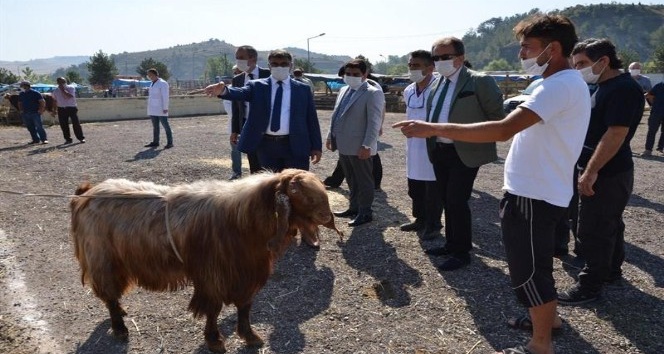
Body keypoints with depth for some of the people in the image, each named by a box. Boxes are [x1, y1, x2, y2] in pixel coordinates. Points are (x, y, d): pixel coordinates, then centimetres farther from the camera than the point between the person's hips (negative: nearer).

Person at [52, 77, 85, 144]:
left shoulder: (71, 88, -3)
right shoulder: (55, 91, 9)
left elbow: (70, 96, -20)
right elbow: (54, 101, 15)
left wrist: (63, 90, -15)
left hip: (71, 108, -3)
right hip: (61, 109, 3)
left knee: (76, 123, -5)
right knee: (63, 125, 3)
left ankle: (81, 138, 3)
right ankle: (68, 139, 13)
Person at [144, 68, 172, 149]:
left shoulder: (162, 83, -8)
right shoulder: (153, 84, 17)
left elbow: (165, 97, -14)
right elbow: (151, 96, 20)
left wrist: (165, 108, -18)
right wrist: (150, 109, 16)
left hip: (161, 110, -8)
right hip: (153, 110, 8)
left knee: (166, 126, -5)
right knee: (155, 126, 11)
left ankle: (169, 142, -3)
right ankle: (155, 142, 17)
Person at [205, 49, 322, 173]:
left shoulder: (303, 89, 6)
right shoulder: (257, 86, 5)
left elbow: (312, 119, 5)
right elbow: (240, 93, -15)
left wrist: (316, 147, 1)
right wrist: (223, 90, -38)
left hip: (295, 145, -1)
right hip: (267, 145, 1)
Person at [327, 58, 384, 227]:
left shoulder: (373, 93, -12)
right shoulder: (343, 90, 13)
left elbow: (374, 122, -18)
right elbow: (336, 114, 20)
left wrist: (367, 145, -23)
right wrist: (330, 136, 16)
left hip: (360, 147, -8)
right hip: (344, 145, 8)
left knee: (363, 181, 5)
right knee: (351, 180, 19)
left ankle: (365, 213, 16)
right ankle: (354, 208, 32)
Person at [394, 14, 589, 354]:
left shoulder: (560, 86, -22)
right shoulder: (568, 83, 12)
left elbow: (503, 130, -33)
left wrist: (434, 128, -33)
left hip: (532, 196, -10)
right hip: (538, 191, 10)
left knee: (528, 271, 3)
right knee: (535, 264, 25)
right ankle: (547, 317, 45)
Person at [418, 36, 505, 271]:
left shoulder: (479, 82, -13)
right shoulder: (437, 83, 10)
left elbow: (497, 115, -9)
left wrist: (480, 140, -6)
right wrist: (431, 142, 11)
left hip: (465, 153, -7)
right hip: (439, 151, 7)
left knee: (457, 201, -6)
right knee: (446, 200, 16)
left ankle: (462, 253, 11)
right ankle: (452, 245, 32)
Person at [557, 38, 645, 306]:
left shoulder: (623, 89, -19)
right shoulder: (605, 87, 12)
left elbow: (616, 134, -25)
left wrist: (591, 172, -26)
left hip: (608, 173, -10)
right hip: (604, 171, 10)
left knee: (593, 231, -3)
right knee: (609, 225, 20)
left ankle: (590, 285, 7)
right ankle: (611, 271, 34)